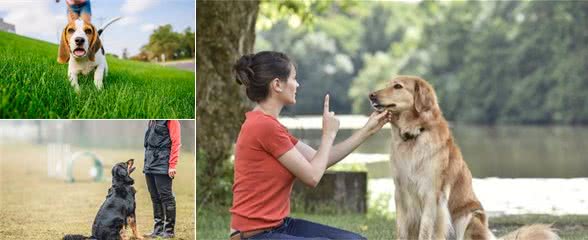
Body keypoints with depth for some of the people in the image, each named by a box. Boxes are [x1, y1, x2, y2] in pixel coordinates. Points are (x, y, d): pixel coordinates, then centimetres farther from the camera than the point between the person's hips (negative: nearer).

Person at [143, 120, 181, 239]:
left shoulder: (171, 120, -7)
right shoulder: (152, 121, 17)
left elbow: (175, 142, -12)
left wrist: (172, 166, -16)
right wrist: (147, 162, 12)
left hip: (162, 166, -8)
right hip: (150, 166, 8)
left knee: (166, 197, -4)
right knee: (155, 198, 10)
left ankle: (169, 230, 2)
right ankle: (158, 229, 16)